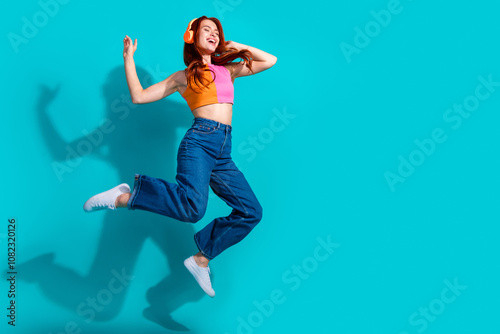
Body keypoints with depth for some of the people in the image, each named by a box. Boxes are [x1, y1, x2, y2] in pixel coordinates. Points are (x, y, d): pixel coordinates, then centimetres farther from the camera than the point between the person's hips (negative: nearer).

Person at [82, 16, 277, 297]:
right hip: (199, 141, -5)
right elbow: (139, 96, 10)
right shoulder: (183, 77, 14)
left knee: (252, 212, -3)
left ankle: (201, 259, 6)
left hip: (223, 154, 5)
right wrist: (129, 59, 12)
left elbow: (270, 61, 25)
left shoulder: (228, 69, 24)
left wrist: (238, 47, 20)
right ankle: (127, 196, -16)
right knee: (193, 206, -33)